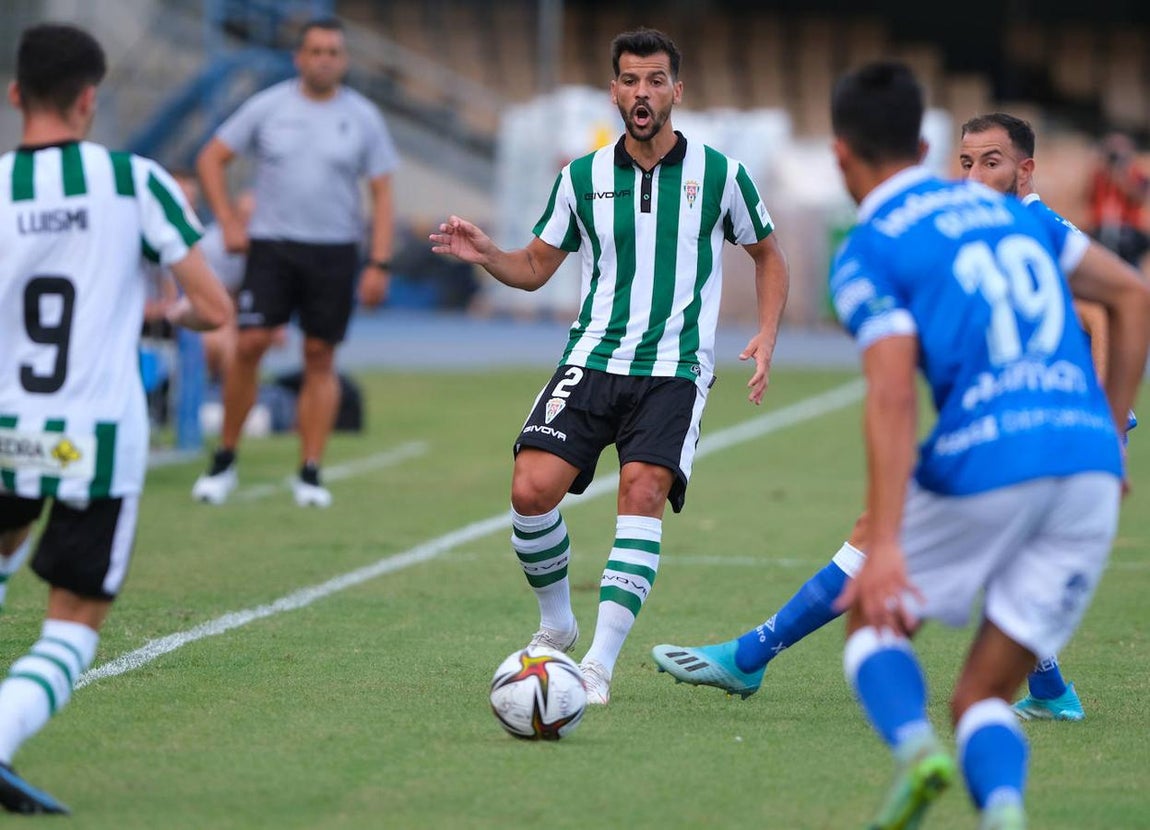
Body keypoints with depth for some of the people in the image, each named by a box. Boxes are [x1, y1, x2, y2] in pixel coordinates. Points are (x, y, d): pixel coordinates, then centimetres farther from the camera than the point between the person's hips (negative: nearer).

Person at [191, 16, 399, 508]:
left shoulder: (362, 117, 3)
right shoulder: (268, 108, 1)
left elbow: (381, 193, 4)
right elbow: (211, 159, 8)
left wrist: (379, 265, -4)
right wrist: (229, 224, -1)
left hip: (335, 252, 1)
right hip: (271, 246, -1)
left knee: (320, 358, 1)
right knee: (250, 344, -11)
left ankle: (310, 473, 7)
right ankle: (224, 461, 2)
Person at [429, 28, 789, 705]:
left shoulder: (719, 174, 2)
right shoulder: (583, 178, 7)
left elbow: (769, 255, 15)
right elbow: (536, 266, 15)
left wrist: (766, 337, 1)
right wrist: (486, 255, -6)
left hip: (675, 370, -2)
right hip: (593, 360, 2)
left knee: (643, 493, -23)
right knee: (532, 489, -15)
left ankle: (601, 663, -20)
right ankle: (556, 624, 11)